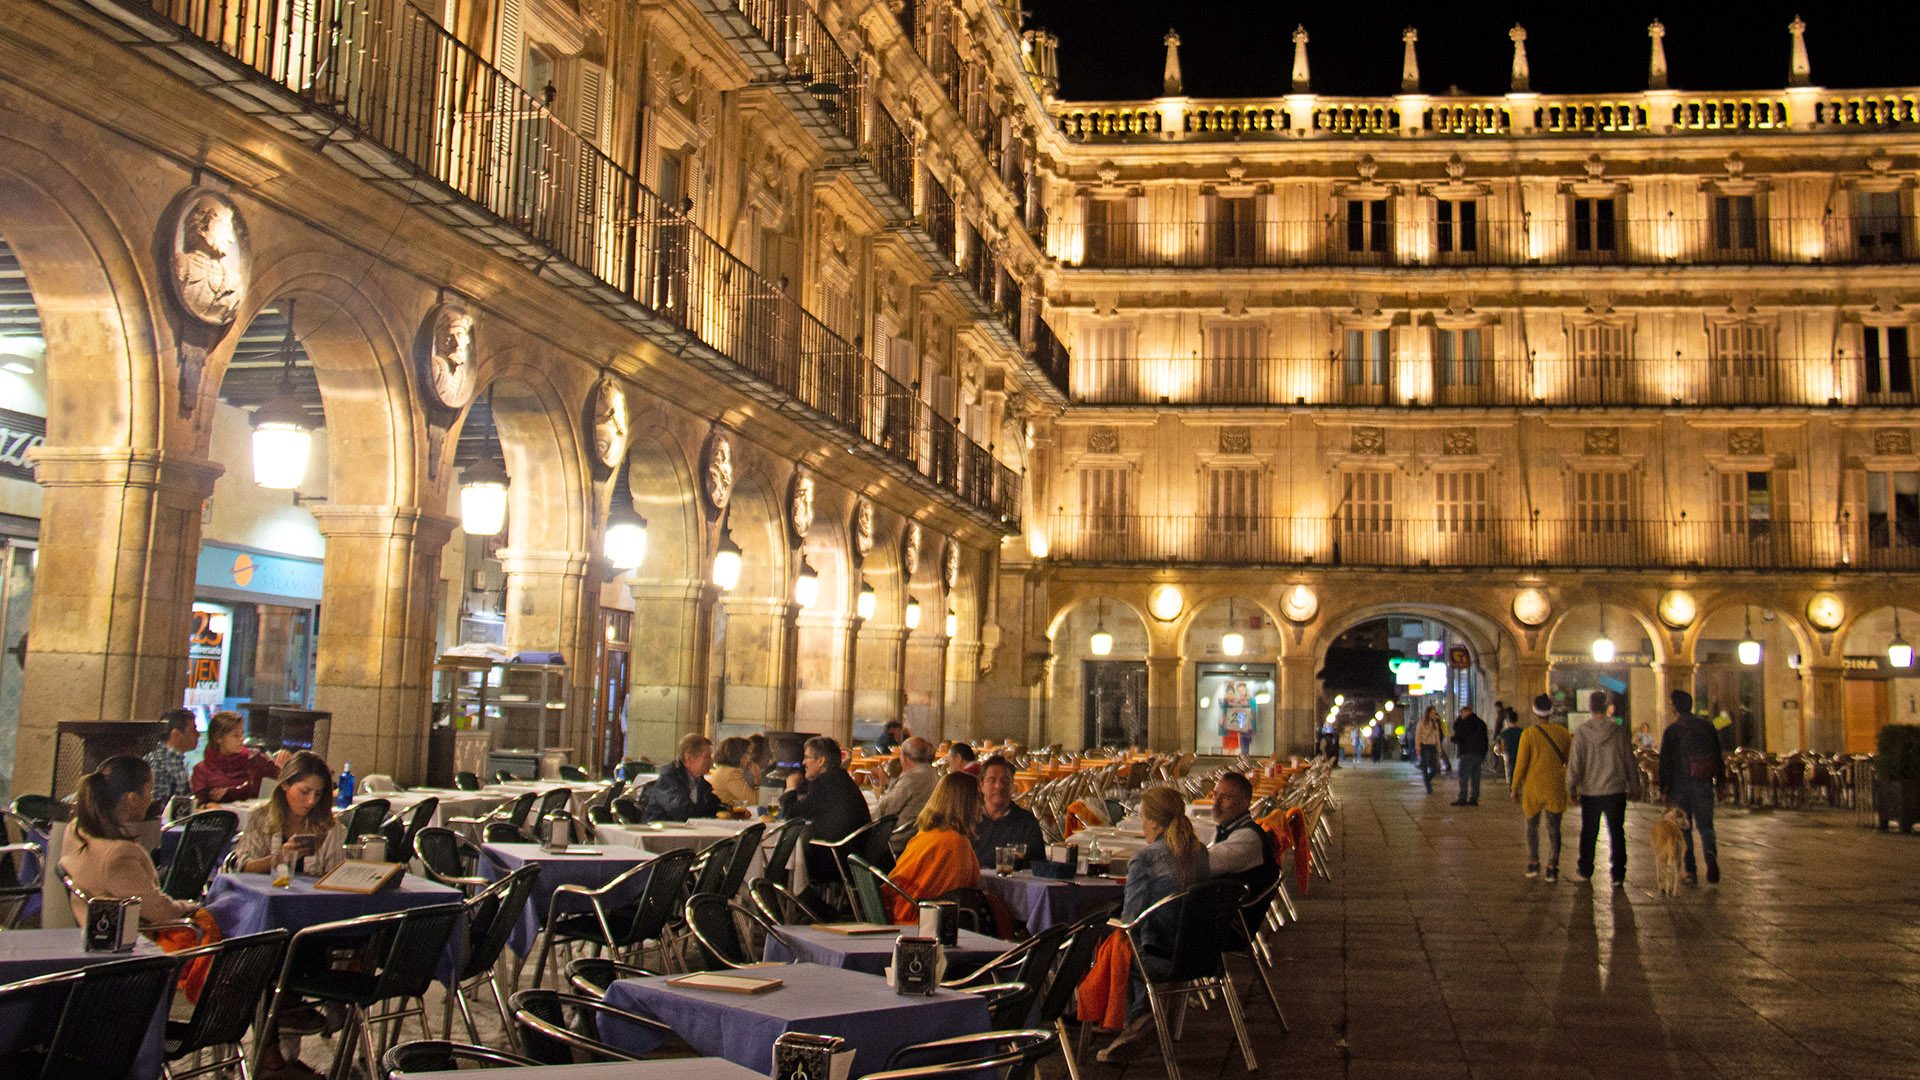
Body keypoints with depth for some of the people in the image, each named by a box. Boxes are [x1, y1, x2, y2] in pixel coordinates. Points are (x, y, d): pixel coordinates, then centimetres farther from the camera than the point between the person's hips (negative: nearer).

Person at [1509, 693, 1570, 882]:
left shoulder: (1528, 734, -10)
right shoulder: (1562, 732, -1)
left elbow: (1521, 764, -9)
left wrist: (1515, 787, 0)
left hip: (1533, 786, -2)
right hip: (1556, 787, 2)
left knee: (1532, 825, 17)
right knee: (1553, 828, 7)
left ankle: (1533, 863, 14)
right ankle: (1552, 868, 3)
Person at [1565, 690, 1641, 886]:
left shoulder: (1582, 733, -7)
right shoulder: (1619, 732, -2)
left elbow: (1575, 763, -6)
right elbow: (1630, 762, 5)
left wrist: (1571, 788, 2)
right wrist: (1634, 787, 14)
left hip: (1590, 792, -1)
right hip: (1616, 791, 1)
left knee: (1588, 833, 12)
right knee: (1617, 833, 6)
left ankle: (1585, 870, 24)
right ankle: (1618, 876, 4)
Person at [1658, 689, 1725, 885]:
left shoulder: (1671, 730, -4)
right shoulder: (1707, 726, 5)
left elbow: (1665, 761, -5)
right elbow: (1718, 755, 8)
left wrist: (1664, 789, 0)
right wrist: (1720, 780, 15)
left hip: (1680, 784, -2)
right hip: (1703, 784, 2)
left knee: (1684, 828, 7)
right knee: (1705, 825, 8)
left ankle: (1690, 871, 6)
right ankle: (1710, 852, -23)